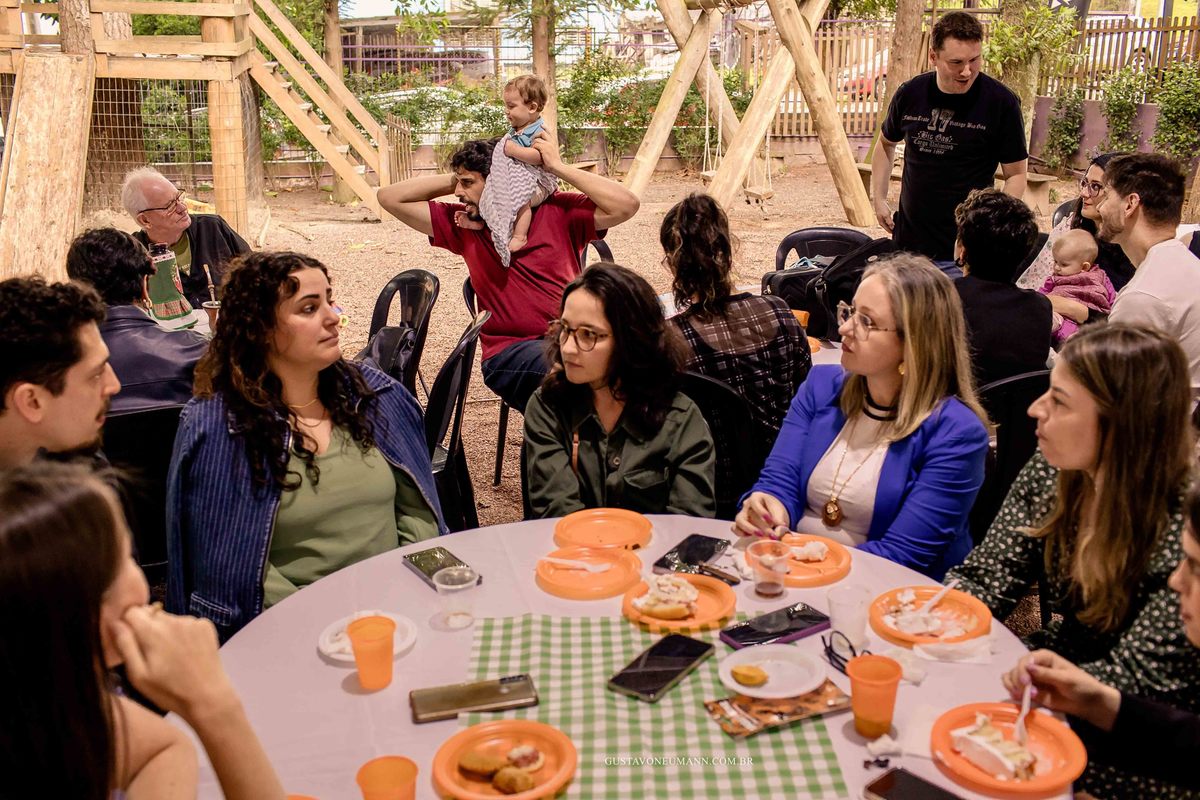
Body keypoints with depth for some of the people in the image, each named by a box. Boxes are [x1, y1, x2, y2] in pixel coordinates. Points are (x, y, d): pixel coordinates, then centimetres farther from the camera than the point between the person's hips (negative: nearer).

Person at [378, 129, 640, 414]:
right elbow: (389, 197, 15)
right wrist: (454, 179, 10)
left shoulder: (558, 211, 7)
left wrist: (558, 167, -3)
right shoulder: (463, 224, 14)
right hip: (511, 351, 0)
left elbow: (626, 205, -7)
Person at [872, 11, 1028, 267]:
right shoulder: (910, 94, 0)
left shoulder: (1002, 102, -10)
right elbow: (886, 143, 19)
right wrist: (878, 198, 11)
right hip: (907, 243, 4)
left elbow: (1016, 174, -4)